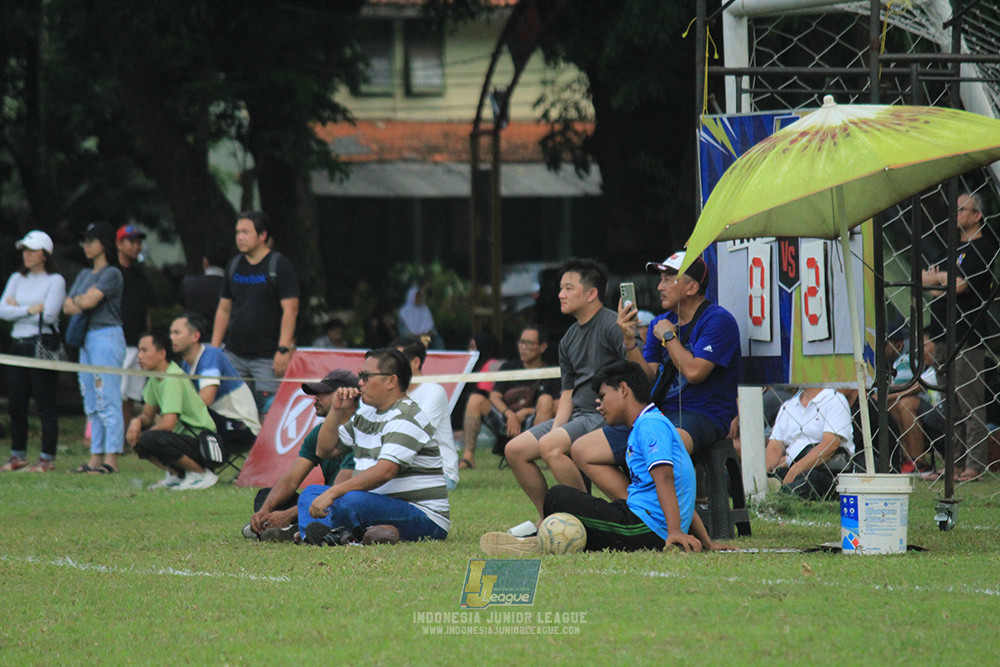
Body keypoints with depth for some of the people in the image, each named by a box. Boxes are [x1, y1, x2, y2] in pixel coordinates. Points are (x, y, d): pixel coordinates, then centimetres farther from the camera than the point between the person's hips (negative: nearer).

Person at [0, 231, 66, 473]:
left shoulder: (55, 281, -3)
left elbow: (49, 314, -15)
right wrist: (30, 309, -9)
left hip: (43, 344, -6)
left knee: (45, 404, -5)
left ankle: (48, 458, -1)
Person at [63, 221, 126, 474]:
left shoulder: (112, 274, -6)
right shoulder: (84, 275, 19)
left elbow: (90, 301, -16)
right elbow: (68, 307, 11)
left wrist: (77, 300, 4)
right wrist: (84, 300, -6)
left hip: (107, 337, -9)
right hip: (86, 338, 9)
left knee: (108, 401, -11)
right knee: (91, 404, 8)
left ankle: (111, 459, -13)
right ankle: (96, 458, 9)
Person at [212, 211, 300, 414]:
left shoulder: (279, 266, -5)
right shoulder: (234, 266, 13)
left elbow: (290, 310, -10)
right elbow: (224, 309, 18)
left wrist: (284, 349, -18)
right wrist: (214, 348, 12)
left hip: (267, 357, -6)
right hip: (234, 355, 6)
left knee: (268, 411, -11)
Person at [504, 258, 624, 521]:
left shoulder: (612, 325, -10)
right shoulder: (569, 339, 17)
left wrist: (630, 339, -38)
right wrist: (555, 428, 3)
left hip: (605, 416, -9)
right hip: (577, 415, 9)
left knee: (550, 447, -30)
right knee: (515, 450, -1)